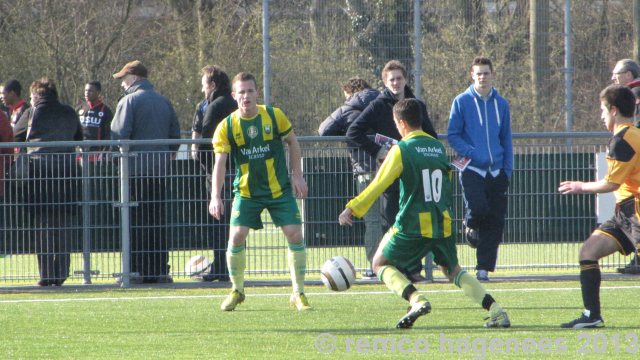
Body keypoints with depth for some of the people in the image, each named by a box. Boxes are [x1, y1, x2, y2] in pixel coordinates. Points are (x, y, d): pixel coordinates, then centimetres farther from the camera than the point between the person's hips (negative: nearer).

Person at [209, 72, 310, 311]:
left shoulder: (274, 116, -7)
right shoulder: (227, 126, -9)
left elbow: (292, 142, 8)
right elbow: (220, 162, -11)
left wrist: (297, 175, 3)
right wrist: (215, 197, -20)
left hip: (279, 189, 0)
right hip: (246, 192, 0)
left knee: (295, 235, -10)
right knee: (236, 237, -11)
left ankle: (298, 294, 4)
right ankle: (237, 290, 12)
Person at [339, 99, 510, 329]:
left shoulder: (401, 150, -7)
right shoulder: (439, 148, 10)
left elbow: (378, 185, -11)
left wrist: (353, 209, -6)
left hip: (413, 226, -5)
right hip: (443, 224, 5)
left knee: (381, 264, 12)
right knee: (453, 271, 22)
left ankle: (417, 300, -13)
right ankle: (496, 311, 5)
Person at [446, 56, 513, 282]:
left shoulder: (501, 104, 11)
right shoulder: (462, 102, -1)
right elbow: (452, 135, -1)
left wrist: (507, 170, 9)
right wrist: (471, 153, -16)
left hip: (496, 171, 4)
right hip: (472, 170, -4)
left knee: (495, 221, -1)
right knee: (478, 209, -23)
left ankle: (484, 268, 7)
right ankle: (471, 225, 14)